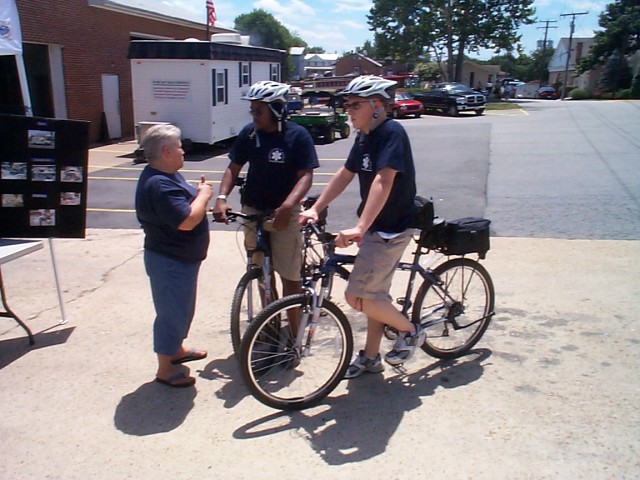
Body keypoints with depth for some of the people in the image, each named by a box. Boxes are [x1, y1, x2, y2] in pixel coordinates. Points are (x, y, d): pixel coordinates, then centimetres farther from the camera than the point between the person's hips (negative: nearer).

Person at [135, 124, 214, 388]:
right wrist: (204, 195, -19)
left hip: (181, 257, 11)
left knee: (183, 308, 25)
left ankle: (177, 349, 44)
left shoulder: (166, 176, 8)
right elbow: (187, 220, -32)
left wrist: (199, 193, 0)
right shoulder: (159, 185, -28)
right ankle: (165, 368, 18)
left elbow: (186, 206, 17)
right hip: (170, 261, -11)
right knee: (171, 312, 3)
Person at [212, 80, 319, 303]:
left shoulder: (298, 135, -11)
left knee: (290, 275, -2)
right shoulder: (249, 133, 0)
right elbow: (234, 168, 5)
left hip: (284, 214, -4)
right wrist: (222, 198, -12)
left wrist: (287, 206, -32)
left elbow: (305, 175, -15)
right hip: (253, 211, 4)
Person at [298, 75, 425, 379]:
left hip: (391, 229, -9)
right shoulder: (364, 137, 8)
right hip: (374, 227, 9)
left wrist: (359, 227, -41)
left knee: (357, 296, -9)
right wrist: (315, 209, 6)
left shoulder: (392, 132, -19)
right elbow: (344, 174, 13)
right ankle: (370, 357, 31)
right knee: (374, 293, 16)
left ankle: (410, 331, 13)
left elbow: (383, 181, -32)